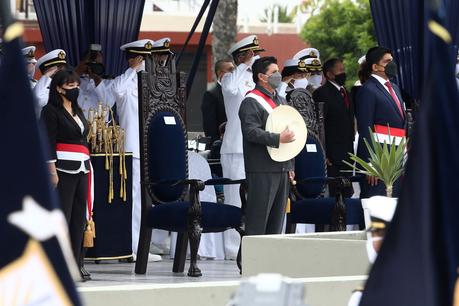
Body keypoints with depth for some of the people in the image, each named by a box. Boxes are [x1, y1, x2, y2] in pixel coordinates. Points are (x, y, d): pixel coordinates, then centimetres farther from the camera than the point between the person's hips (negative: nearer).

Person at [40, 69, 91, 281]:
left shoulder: (77, 111, 19)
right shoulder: (51, 111, -4)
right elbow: (49, 143, -11)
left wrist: (87, 167, 18)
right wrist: (52, 171, -17)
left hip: (81, 168, 8)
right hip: (63, 167, -8)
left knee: (79, 216, 6)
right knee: (62, 215, -8)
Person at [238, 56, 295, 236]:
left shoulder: (280, 101, 21)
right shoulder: (251, 102, -7)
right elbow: (251, 132, -19)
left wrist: (290, 166, 20)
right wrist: (278, 139, -27)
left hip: (282, 169, 9)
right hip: (262, 171, -9)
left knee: (277, 216, 9)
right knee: (258, 220, -9)